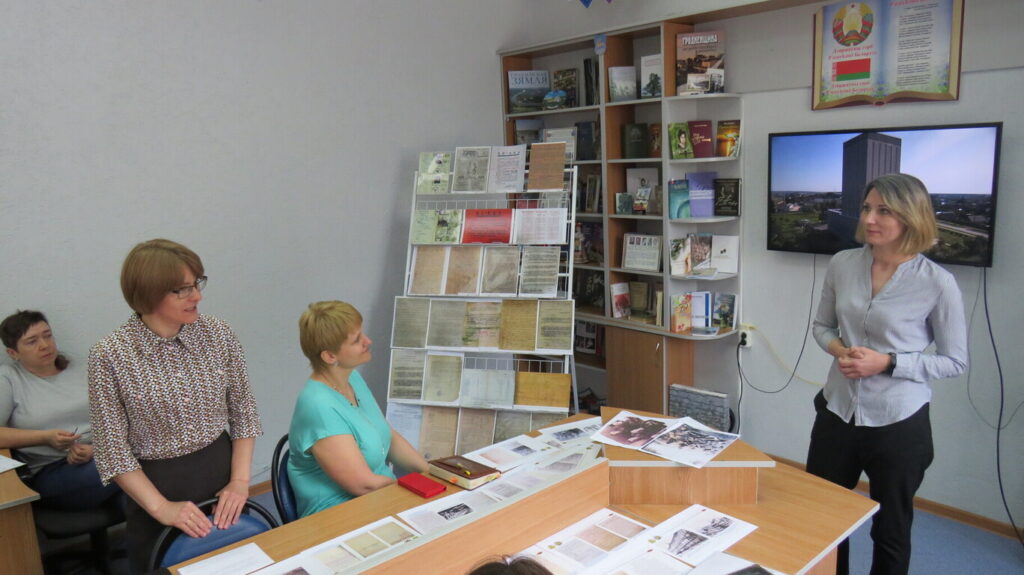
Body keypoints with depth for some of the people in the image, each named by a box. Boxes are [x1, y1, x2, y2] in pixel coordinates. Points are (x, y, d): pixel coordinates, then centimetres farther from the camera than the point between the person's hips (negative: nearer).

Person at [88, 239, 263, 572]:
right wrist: (161, 507, -15)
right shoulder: (109, 356, -15)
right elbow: (113, 449, -10)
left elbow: (243, 411, 0)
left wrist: (240, 480, -8)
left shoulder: (218, 334, -8)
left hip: (221, 468, 3)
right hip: (154, 484, -2)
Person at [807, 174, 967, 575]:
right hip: (837, 411, 4)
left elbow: (955, 361, -7)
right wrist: (840, 350, -11)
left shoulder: (938, 283, -14)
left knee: (891, 531, 17)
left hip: (899, 423, -3)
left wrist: (888, 362, -20)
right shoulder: (842, 264, -3)